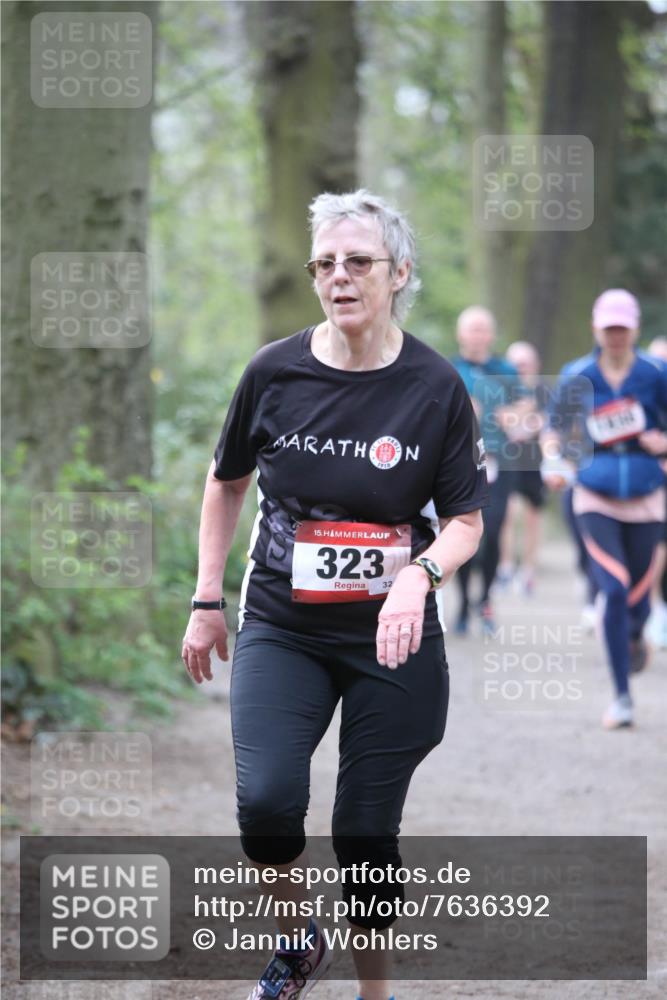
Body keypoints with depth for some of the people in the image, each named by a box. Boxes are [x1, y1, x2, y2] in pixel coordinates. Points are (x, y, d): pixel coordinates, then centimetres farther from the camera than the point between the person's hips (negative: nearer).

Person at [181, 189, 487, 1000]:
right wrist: (207, 601, 11)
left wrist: (420, 573, -23)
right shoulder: (275, 373, -4)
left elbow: (466, 520, -1)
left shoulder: (435, 387, -7)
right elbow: (226, 482, 12)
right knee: (266, 802, -20)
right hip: (282, 629, 0)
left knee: (366, 833, 4)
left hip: (391, 637, 0)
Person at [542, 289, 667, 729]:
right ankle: (622, 697, -10)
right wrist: (552, 460, -8)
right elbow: (554, 428, 11)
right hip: (596, 499, -1)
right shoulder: (578, 378, 1)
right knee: (614, 590, -17)